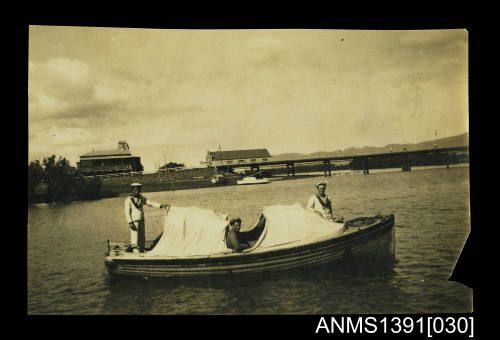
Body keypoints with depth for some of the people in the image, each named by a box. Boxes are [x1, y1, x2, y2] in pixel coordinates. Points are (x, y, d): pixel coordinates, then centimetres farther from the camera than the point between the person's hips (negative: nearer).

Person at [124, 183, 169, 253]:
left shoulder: (142, 198, 6)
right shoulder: (128, 200, -10)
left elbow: (151, 203, 0)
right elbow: (127, 212, -12)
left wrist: (161, 205, -12)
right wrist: (130, 223, -21)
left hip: (141, 222, 6)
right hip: (134, 222, -6)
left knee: (142, 239, 8)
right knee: (135, 239, -8)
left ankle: (142, 252, 17)